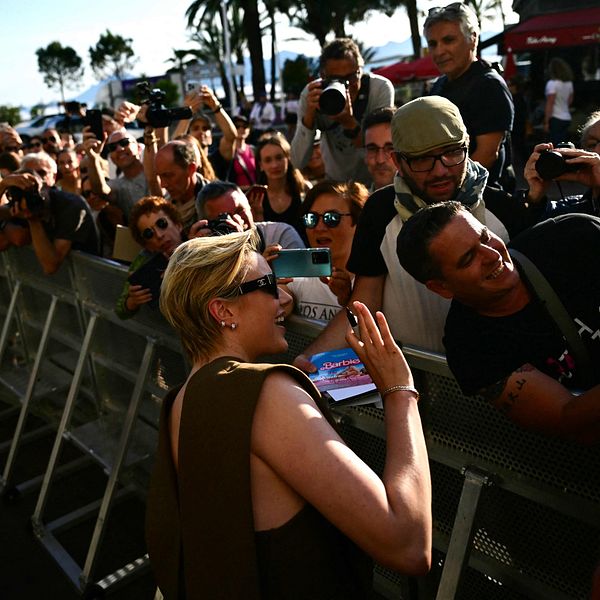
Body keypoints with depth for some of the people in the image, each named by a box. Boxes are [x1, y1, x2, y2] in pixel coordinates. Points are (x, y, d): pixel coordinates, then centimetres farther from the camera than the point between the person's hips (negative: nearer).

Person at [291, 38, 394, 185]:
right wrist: (309, 114, -31)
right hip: (336, 183, 1)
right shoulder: (311, 94, -14)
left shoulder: (381, 88, -17)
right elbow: (298, 163, -19)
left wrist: (350, 123, -37)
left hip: (374, 183, -1)